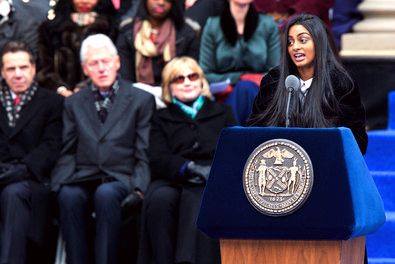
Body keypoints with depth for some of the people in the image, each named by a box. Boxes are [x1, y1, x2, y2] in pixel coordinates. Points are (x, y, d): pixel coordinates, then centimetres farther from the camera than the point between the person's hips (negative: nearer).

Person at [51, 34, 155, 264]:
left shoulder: (142, 100, 12)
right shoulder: (74, 103, 21)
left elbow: (144, 155, 6)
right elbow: (68, 152, 14)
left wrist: (138, 189, -10)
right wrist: (61, 182, -5)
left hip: (121, 177, -2)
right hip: (83, 177, 2)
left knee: (106, 194, -37)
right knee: (69, 195, -33)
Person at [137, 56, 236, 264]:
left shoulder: (222, 112, 27)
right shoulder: (162, 118, 26)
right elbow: (158, 160, 8)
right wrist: (188, 168, -13)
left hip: (212, 182, -1)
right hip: (173, 180, 1)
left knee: (196, 199, -39)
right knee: (160, 199, -37)